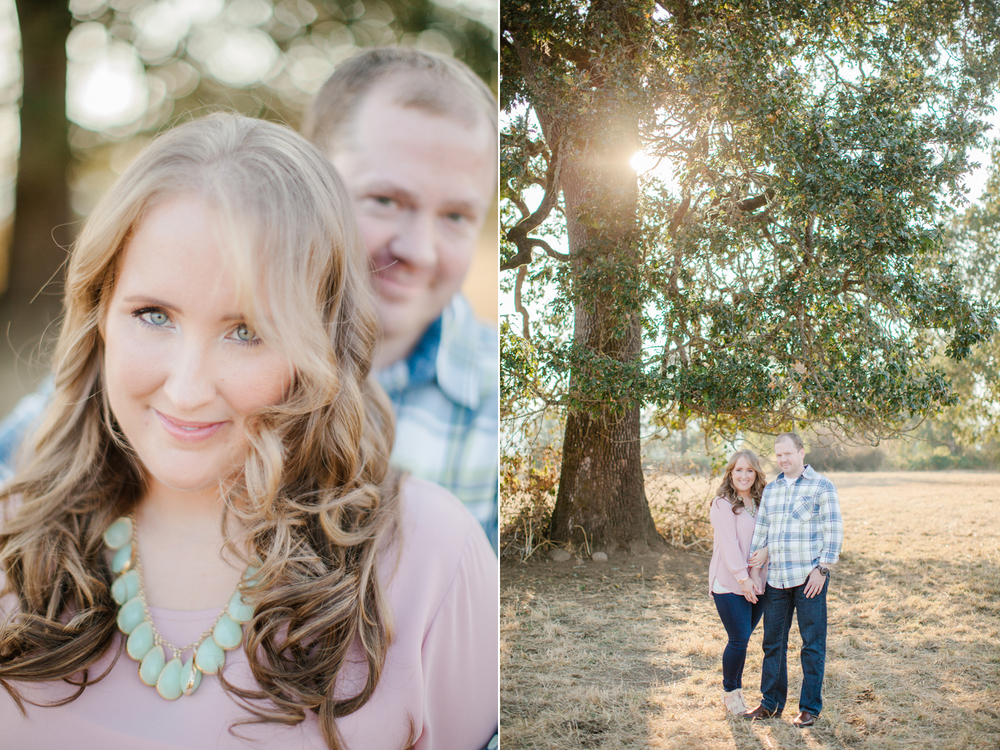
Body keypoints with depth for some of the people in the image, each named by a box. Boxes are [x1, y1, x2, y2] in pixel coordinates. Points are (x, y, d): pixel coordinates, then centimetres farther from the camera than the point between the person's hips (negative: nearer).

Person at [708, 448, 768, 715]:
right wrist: (742, 578, -17)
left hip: (758, 583, 5)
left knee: (742, 638, 8)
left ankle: (735, 689, 23)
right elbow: (728, 543, -13)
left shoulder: (762, 502, 11)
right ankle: (730, 692, 13)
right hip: (729, 584, -5)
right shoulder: (722, 504, -7)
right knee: (739, 639, -6)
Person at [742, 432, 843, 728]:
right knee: (772, 642, 10)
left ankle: (810, 707, 13)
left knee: (813, 645, 2)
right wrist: (752, 569, 12)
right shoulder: (771, 489, 14)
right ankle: (771, 702, 23)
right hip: (776, 579, 5)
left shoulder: (821, 486, -2)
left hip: (809, 578, -5)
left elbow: (833, 531, -6)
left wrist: (822, 569, -12)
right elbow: (761, 529, 18)